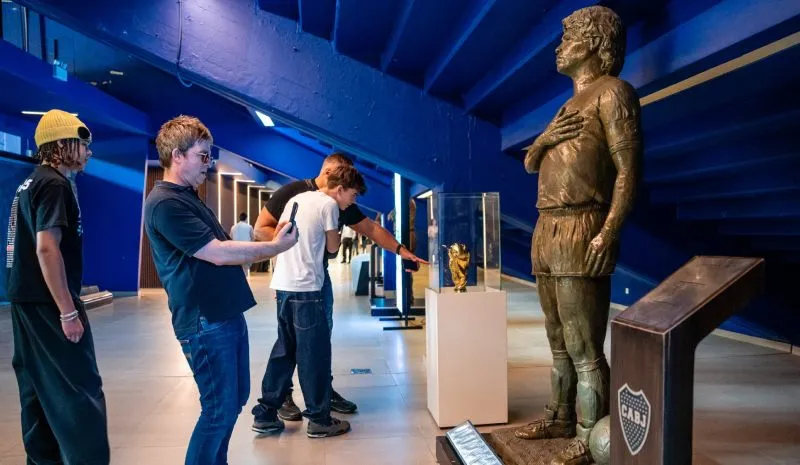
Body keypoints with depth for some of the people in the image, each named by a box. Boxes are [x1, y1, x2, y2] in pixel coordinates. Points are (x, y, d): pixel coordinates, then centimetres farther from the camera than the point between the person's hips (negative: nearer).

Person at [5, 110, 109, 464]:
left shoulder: (32, 182, 15)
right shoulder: (54, 184, -14)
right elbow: (47, 248, -23)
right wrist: (68, 312, -23)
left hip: (27, 299, 10)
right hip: (46, 303, -10)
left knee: (39, 387, 15)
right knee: (80, 390, -8)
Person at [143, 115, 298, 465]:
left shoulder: (189, 198, 16)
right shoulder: (164, 203, -17)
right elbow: (219, 253, -20)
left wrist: (269, 244, 7)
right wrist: (276, 246, -12)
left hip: (227, 316, 10)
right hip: (205, 323, -10)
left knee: (234, 401, 18)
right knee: (219, 410, -1)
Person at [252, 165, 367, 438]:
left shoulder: (296, 199, 17)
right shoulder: (329, 204, -6)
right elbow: (333, 247, 1)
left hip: (283, 285, 8)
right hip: (306, 288, -8)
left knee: (284, 350, 15)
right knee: (315, 354, 1)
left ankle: (265, 414, 19)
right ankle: (319, 420, 9)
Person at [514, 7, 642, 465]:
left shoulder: (612, 91, -3)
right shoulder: (570, 104, 24)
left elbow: (629, 170, -13)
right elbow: (530, 163, 23)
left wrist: (608, 233, -23)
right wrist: (545, 138, 0)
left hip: (580, 232, -9)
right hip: (546, 231, 9)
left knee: (585, 348, -5)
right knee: (560, 342, 16)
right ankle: (561, 418, 29)